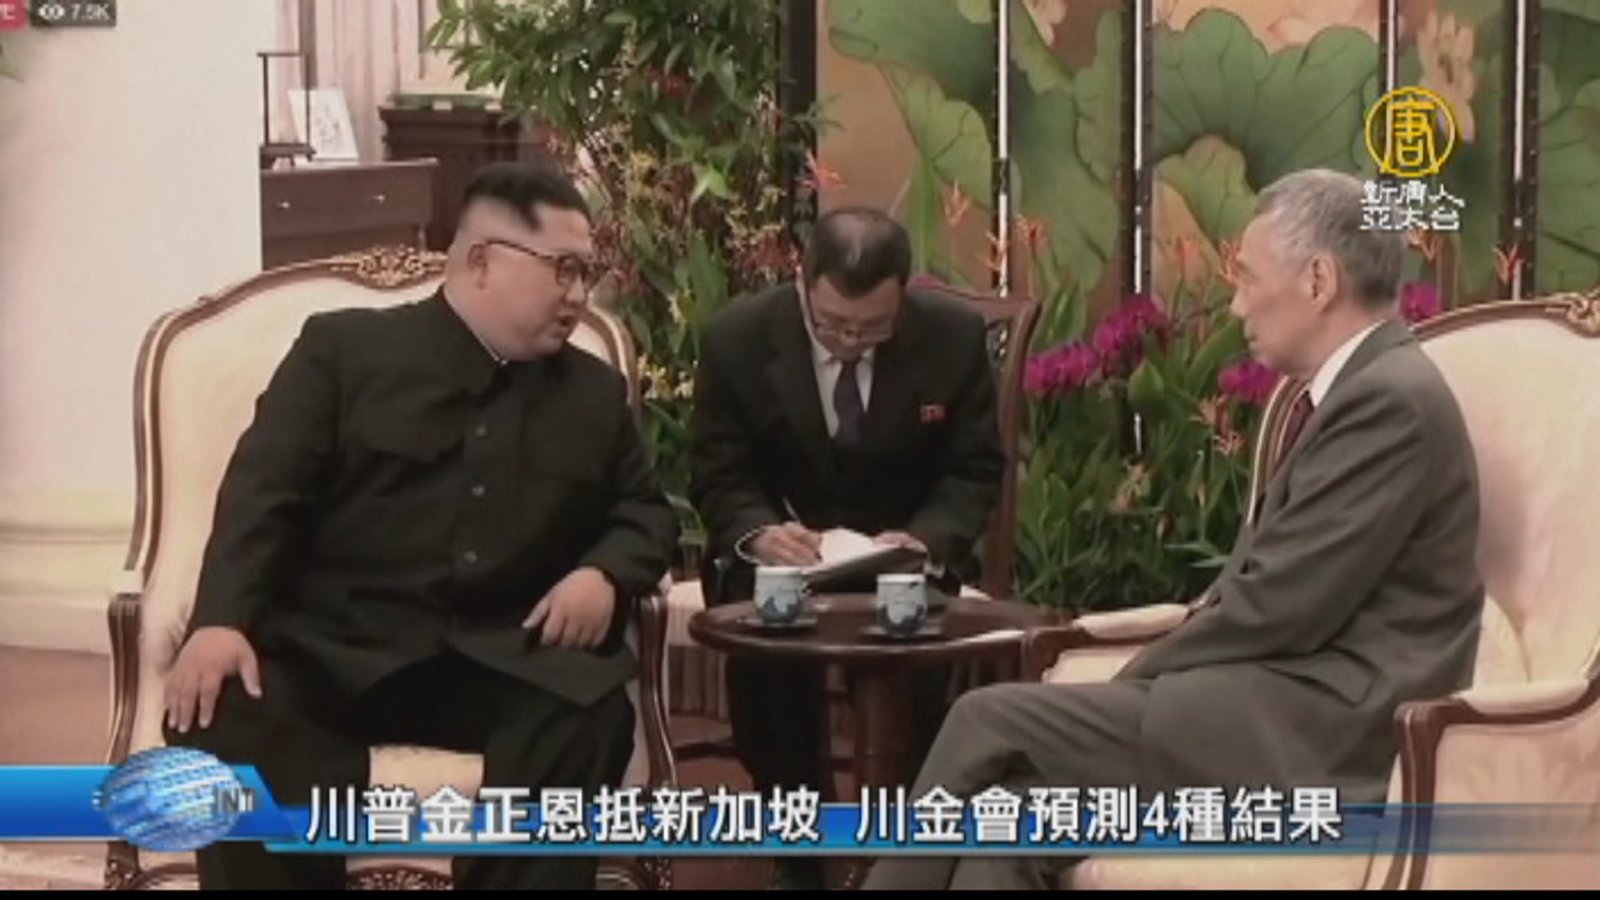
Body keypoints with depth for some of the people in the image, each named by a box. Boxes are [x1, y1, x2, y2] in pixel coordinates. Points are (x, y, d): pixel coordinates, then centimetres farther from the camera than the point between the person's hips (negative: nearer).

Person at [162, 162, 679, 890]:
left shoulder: (594, 394, 19)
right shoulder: (342, 348, 8)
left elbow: (645, 511, 26)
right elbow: (263, 492, -1)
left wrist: (605, 574, 0)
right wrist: (221, 620, -18)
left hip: (497, 659, 3)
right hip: (332, 647, -2)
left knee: (592, 718, -30)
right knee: (222, 716, -33)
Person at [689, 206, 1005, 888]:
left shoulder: (955, 335, -9)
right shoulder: (737, 337, -11)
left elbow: (976, 471, -3)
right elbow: (718, 476, -5)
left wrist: (924, 540, -25)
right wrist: (758, 533, -29)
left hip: (904, 550, 0)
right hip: (780, 549, 0)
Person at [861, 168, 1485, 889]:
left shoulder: (1390, 399, -14)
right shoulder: (1365, 388, 18)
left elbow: (1280, 608, -19)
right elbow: (1260, 586, 16)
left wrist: (1130, 687, -7)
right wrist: (1137, 684, 2)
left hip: (1320, 731, -9)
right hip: (1298, 708, 9)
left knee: (991, 723, -12)